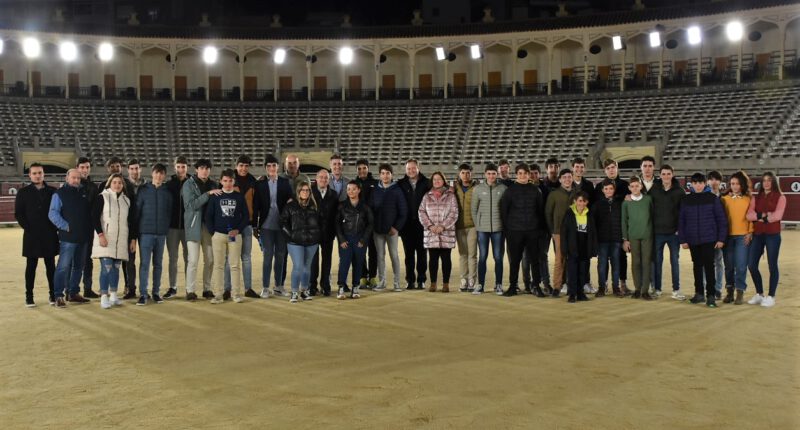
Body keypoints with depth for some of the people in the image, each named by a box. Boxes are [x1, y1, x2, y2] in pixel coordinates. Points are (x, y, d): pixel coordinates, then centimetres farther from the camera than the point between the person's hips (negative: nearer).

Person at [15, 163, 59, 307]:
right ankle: (29, 296, 11)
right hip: (31, 236, -1)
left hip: (50, 235, 1)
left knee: (51, 266, 7)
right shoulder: (23, 192, 4)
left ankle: (53, 294, 14)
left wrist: (56, 228, -3)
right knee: (31, 266, 5)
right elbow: (18, 214, 2)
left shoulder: (52, 191, 6)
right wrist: (28, 228, -8)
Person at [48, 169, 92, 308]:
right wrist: (65, 226, -16)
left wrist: (90, 228, 10)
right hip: (68, 237, -6)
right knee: (63, 266, -8)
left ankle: (73, 293, 22)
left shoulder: (85, 192, 13)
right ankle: (58, 296, -4)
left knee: (78, 266, 12)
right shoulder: (60, 193, -2)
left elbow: (91, 211, 21)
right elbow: (52, 214, -9)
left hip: (83, 237, 6)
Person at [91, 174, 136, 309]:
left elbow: (131, 221, 16)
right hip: (105, 239, -4)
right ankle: (104, 297, -5)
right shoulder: (102, 197, -1)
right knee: (106, 267, -10)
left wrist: (133, 238, 11)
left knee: (116, 267, 6)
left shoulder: (127, 200, 12)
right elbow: (95, 217, -6)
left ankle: (113, 295, 16)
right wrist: (100, 235, -15)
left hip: (121, 240, 4)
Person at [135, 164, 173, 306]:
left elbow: (170, 212, 11)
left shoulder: (167, 192, 8)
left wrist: (167, 228, 3)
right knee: (144, 263, -6)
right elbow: (137, 210, 0)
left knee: (158, 264, 8)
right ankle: (143, 294, -4)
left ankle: (156, 292, 15)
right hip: (146, 232, -2)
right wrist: (137, 231, -4)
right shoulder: (143, 190, 2)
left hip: (161, 233, 2)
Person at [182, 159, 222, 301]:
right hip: (194, 226, -4)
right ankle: (190, 291, 1)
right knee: (193, 259, -7)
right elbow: (191, 205, -14)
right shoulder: (189, 184, -2)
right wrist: (208, 193, -19)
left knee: (209, 259, 6)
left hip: (209, 226, 4)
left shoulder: (212, 185, 10)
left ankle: (207, 289, 16)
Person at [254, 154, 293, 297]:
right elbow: (256, 206, 2)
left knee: (280, 256, 7)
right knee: (268, 256, -2)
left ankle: (278, 286, 17)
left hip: (282, 225, 2)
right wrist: (255, 226, -1)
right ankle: (265, 288, 5)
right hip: (266, 226, -2)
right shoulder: (260, 184, 2)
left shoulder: (285, 182, 5)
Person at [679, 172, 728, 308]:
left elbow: (721, 219, -1)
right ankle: (699, 293, 21)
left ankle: (711, 295, 1)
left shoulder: (713, 198, -1)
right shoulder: (686, 200, 4)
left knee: (709, 266, -4)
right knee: (697, 266, 11)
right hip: (693, 240, 3)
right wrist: (683, 240, 1)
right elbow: (681, 221, 6)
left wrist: (721, 238, -5)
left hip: (709, 239, -3)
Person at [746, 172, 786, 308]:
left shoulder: (780, 197, 1)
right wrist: (763, 215, -16)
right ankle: (759, 294, 18)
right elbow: (749, 215, -1)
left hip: (773, 235, -4)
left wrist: (759, 217, -6)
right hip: (757, 235, 4)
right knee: (752, 265, 3)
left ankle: (771, 296, 10)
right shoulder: (756, 198, 12)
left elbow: (777, 216, -13)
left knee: (772, 265, 1)